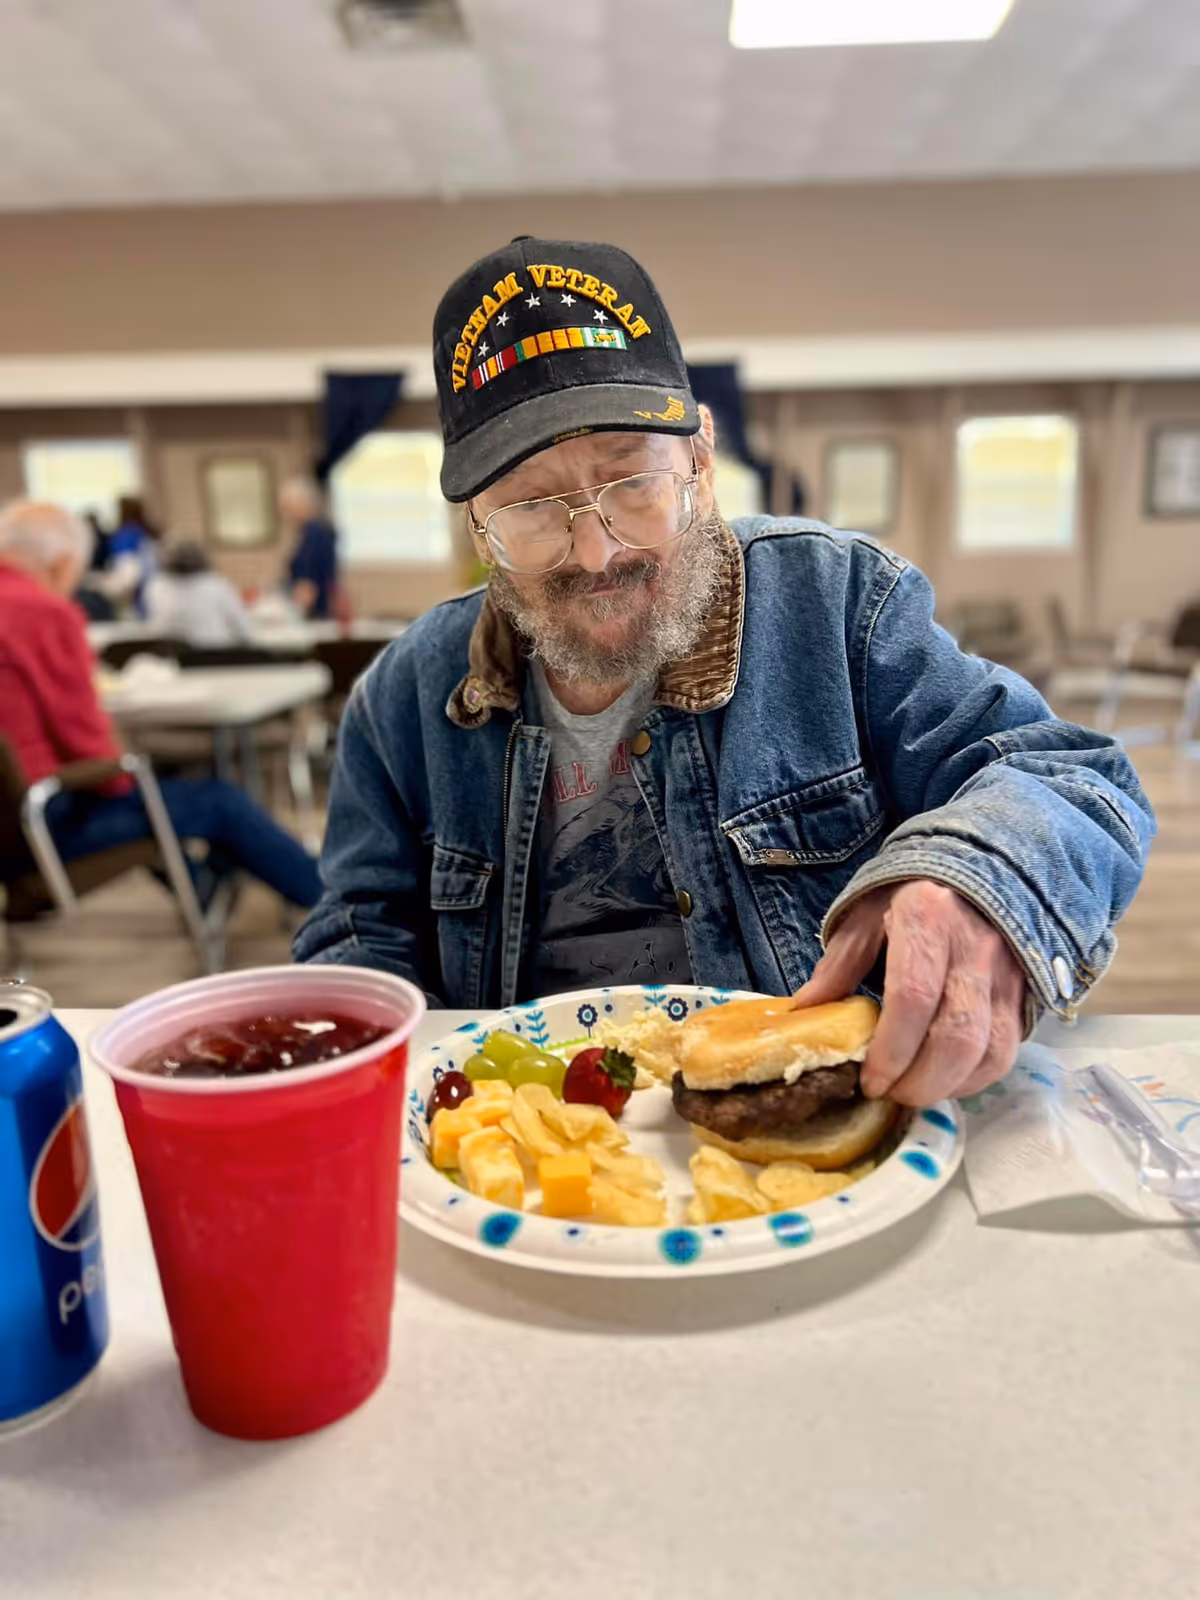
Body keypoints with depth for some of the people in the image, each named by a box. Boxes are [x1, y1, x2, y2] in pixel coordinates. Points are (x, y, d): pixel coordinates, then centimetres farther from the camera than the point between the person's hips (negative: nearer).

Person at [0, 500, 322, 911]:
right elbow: (80, 724, -18)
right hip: (46, 820, -10)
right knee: (221, 803, 1)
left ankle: (200, 892, 43)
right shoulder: (42, 609, -18)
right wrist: (122, 776, 1)